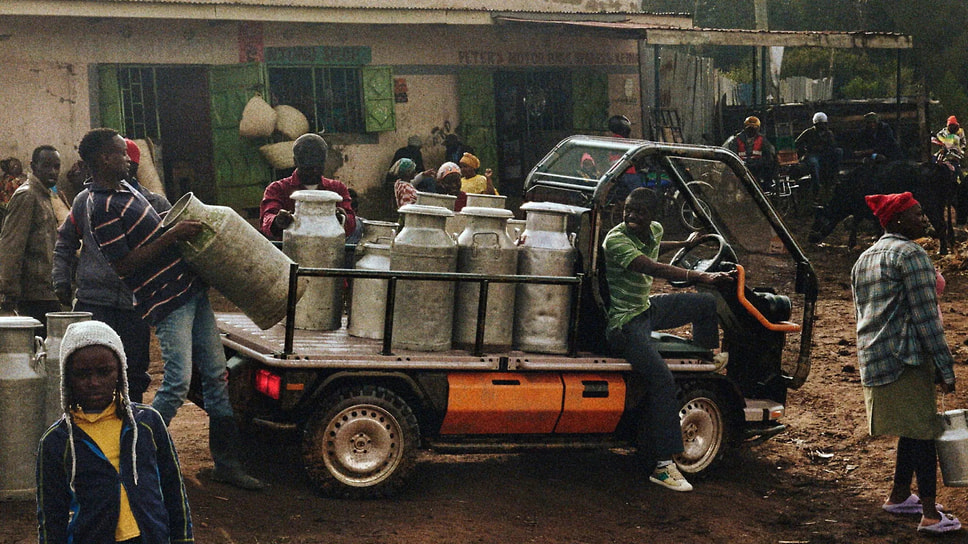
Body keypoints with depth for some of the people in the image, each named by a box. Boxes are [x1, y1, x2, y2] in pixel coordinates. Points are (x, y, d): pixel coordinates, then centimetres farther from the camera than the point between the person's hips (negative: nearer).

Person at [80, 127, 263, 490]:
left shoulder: (123, 188, 14)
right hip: (168, 302, -10)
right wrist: (172, 235, -20)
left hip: (190, 289, 10)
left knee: (217, 375, 8)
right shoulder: (103, 208, -17)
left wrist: (179, 225, 15)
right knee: (177, 384, -13)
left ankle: (226, 462, 14)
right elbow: (123, 265, -21)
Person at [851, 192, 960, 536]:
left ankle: (899, 496, 25)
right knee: (923, 431, -6)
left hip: (872, 360, 9)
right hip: (906, 359, -9)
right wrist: (945, 368, -12)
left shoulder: (864, 259, 19)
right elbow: (926, 317, -14)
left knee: (913, 429, 18)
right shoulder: (911, 254, -10)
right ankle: (930, 515, -7)